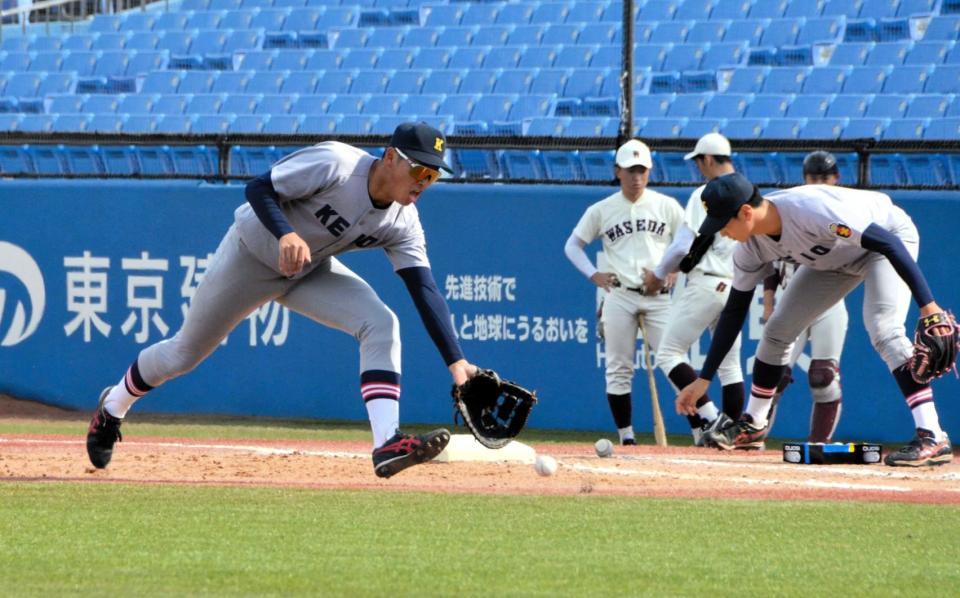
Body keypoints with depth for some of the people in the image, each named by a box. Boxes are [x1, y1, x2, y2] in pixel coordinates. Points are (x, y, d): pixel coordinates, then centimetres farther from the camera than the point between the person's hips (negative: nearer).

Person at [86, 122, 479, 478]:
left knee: (380, 324, -20)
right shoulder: (336, 163, -30)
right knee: (184, 353, 8)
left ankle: (387, 445, -30)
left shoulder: (402, 222, -15)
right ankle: (113, 408, 38)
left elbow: (426, 291, -18)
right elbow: (259, 188, -28)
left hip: (310, 272, 5)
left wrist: (455, 360, -27)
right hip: (252, 255, -5)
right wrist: (286, 234, -47)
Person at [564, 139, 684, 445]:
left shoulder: (667, 206, 6)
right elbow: (573, 245, 14)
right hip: (619, 296, 1)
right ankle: (626, 437, 6)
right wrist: (593, 275, 0)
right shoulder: (601, 211, 7)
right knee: (618, 370, 0)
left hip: (659, 296, -1)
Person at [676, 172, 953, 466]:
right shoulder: (751, 246, -16)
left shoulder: (812, 210, -40)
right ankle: (753, 423, 27)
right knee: (778, 330, 6)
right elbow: (735, 311, -4)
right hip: (836, 259, 8)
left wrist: (928, 305, -44)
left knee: (883, 329, -28)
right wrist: (703, 380, -5)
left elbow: (889, 244, -39)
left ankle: (932, 438, -32)